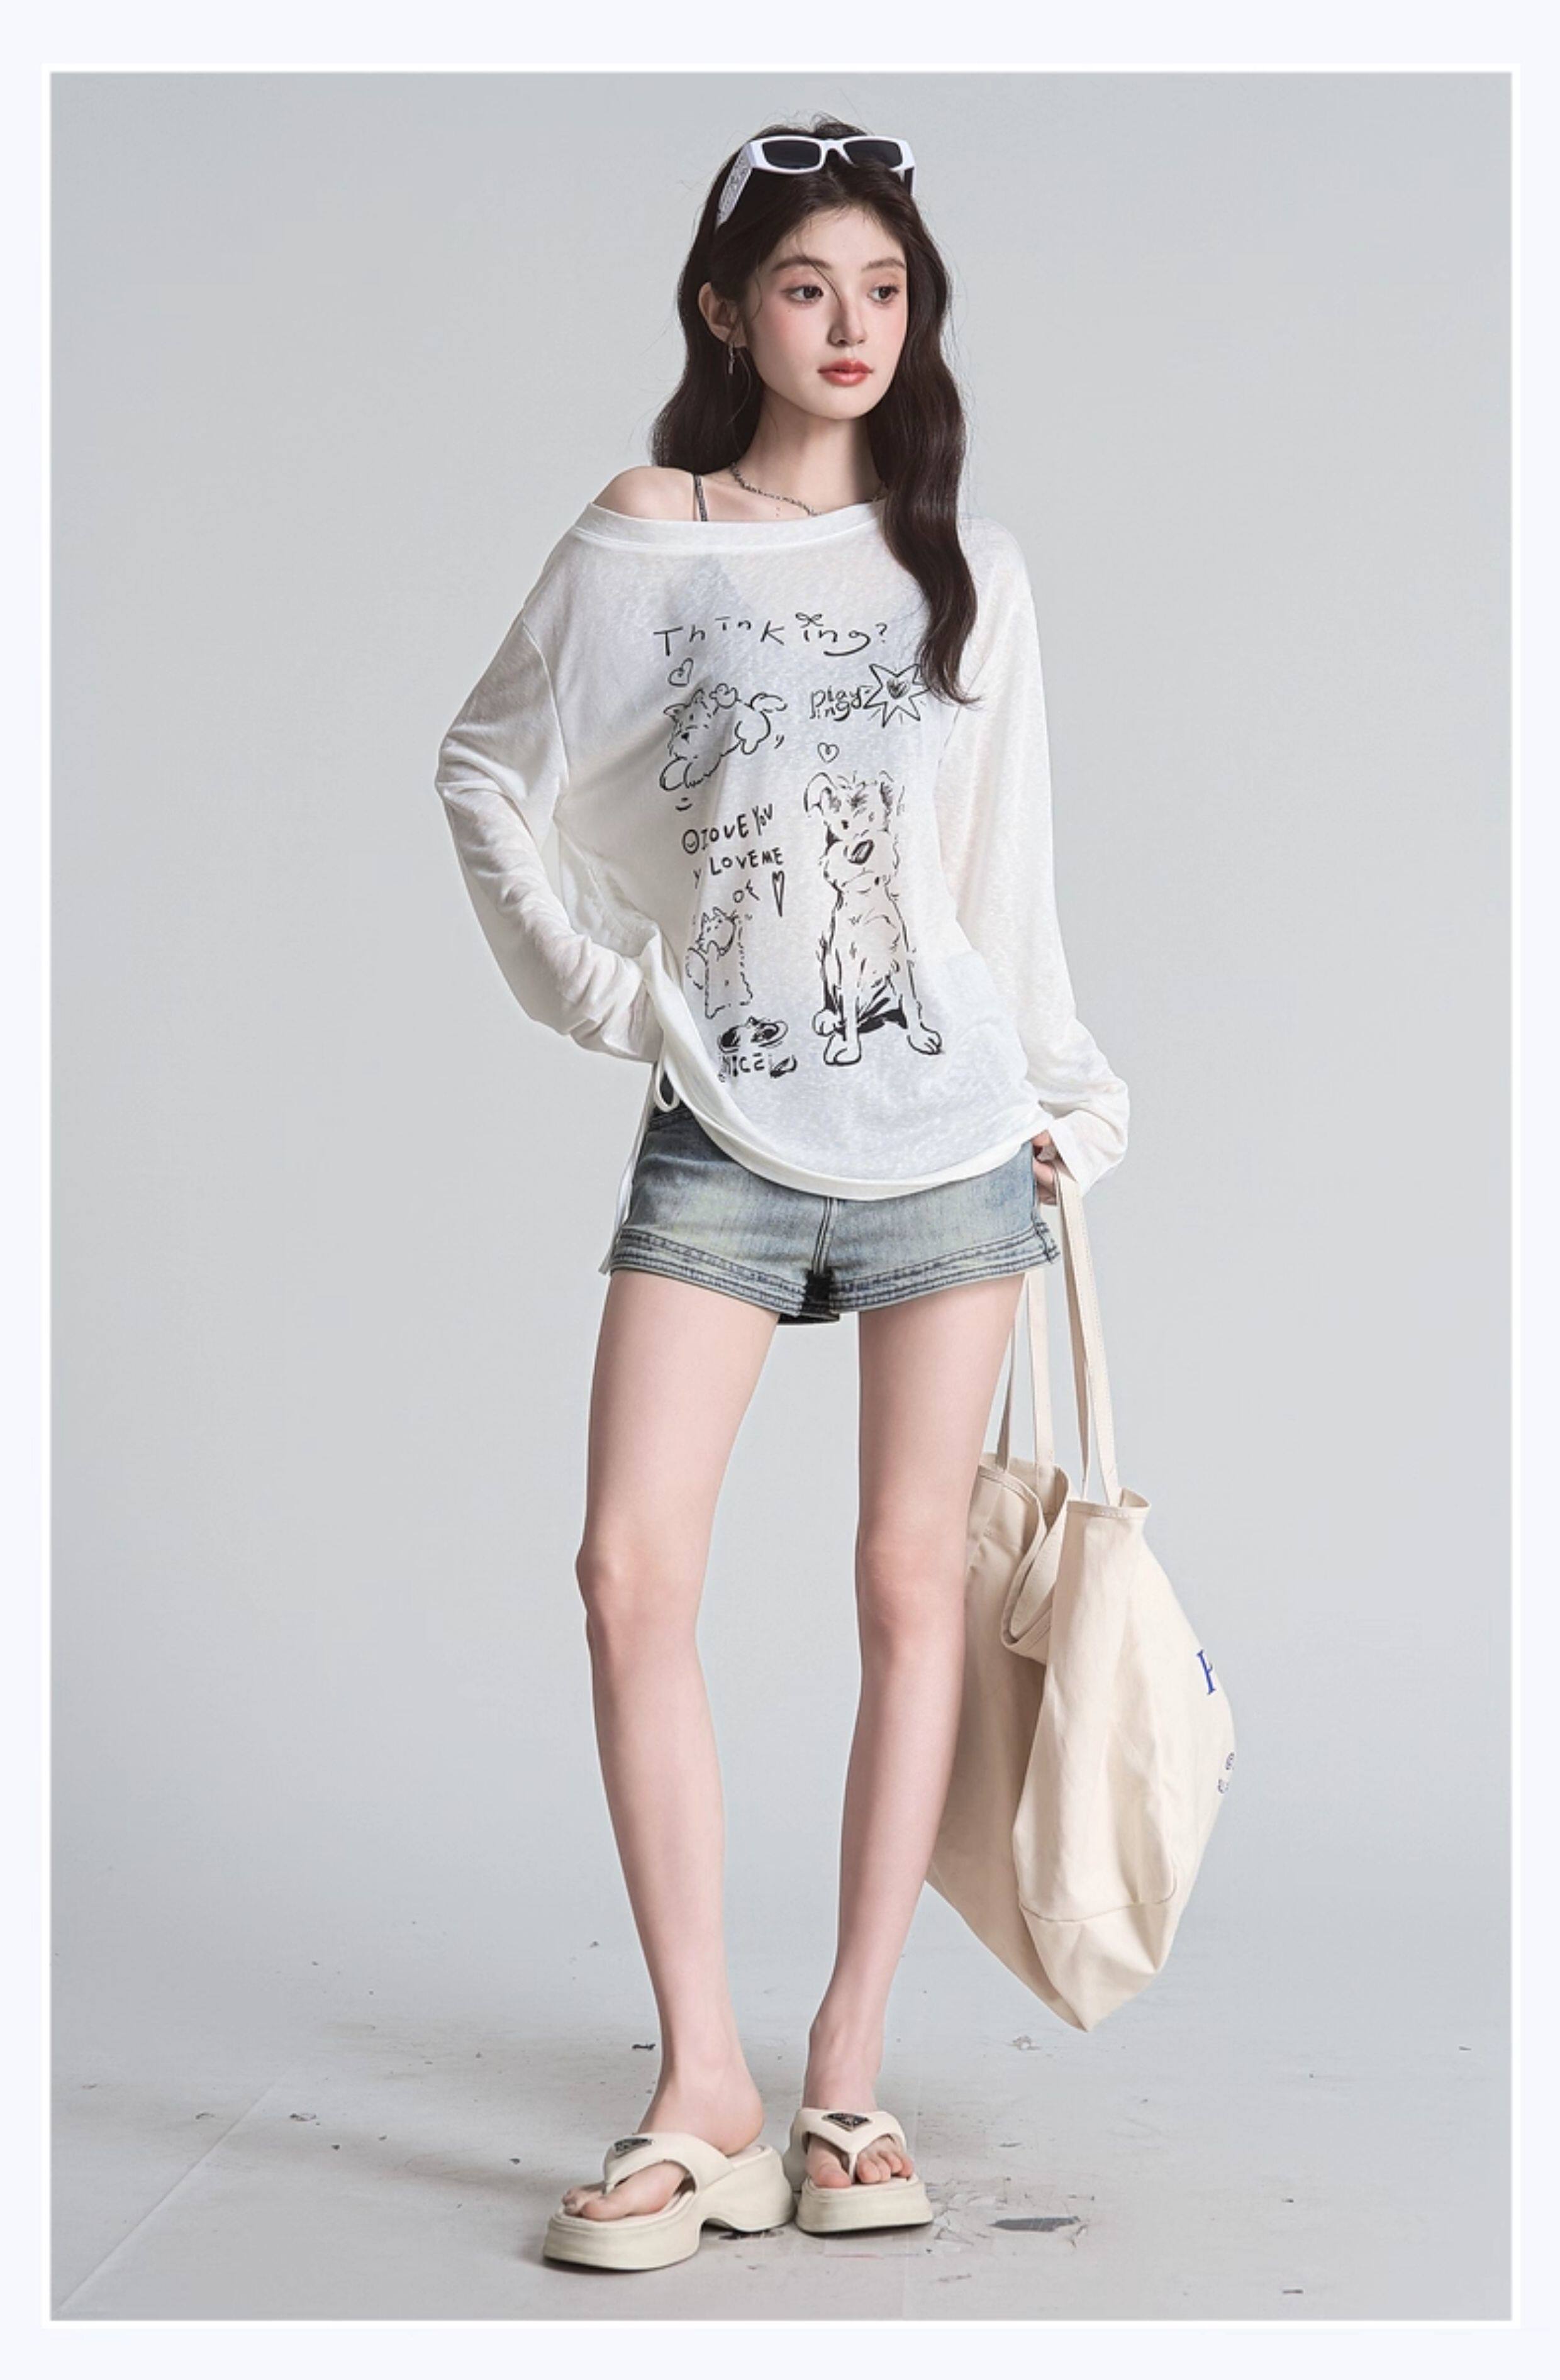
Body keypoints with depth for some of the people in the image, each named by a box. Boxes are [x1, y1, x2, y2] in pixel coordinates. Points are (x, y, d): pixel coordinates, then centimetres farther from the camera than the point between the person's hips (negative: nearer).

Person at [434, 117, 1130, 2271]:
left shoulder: (964, 564, 9)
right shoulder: (638, 551, 2)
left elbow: (1011, 861, 12)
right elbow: (488, 775, 9)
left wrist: (1070, 1097, 11)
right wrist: (597, 988, 1)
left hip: (949, 1138, 2)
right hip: (721, 1143, -1)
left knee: (912, 1582, 3)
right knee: (632, 1575, -10)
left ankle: (851, 2072, 14)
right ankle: (701, 2093, 1)